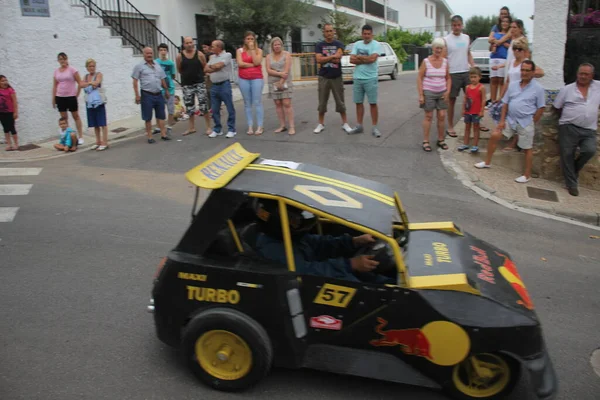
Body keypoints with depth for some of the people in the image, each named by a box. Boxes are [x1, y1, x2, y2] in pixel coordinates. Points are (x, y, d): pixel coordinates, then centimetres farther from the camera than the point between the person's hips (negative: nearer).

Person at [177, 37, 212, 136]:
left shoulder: (199, 54, -5)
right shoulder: (180, 56, -2)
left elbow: (205, 68, 3)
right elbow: (179, 70, 8)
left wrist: (198, 75, 6)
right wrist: (187, 75, 10)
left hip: (199, 83, -2)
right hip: (186, 85, 2)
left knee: (204, 106, -7)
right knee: (189, 107, 10)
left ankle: (208, 127, 1)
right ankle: (191, 127, 21)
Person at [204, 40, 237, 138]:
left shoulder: (227, 55, -4)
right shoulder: (212, 57, 17)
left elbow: (218, 65, -16)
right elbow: (206, 69, 10)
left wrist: (211, 66, 4)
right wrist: (215, 68, -6)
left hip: (224, 85, -7)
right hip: (214, 86, 7)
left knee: (230, 108, -2)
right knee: (215, 109, 9)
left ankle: (231, 129, 5)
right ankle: (217, 129, 18)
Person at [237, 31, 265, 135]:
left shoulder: (259, 50, 6)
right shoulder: (240, 51, 7)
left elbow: (256, 62, -10)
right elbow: (240, 63, -8)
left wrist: (252, 49, -7)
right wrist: (252, 65, -8)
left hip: (257, 78, -1)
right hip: (243, 79, 1)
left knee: (257, 102, -4)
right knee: (247, 103, 3)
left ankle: (260, 127, -1)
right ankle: (250, 126, 7)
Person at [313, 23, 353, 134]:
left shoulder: (339, 44, 1)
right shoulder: (319, 45, 3)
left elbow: (337, 59, -14)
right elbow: (319, 60, -13)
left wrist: (325, 58, -9)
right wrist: (332, 56, -14)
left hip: (337, 77, 0)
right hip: (323, 77, 1)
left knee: (340, 102, 4)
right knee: (322, 102, 6)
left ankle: (345, 123, 12)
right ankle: (321, 124, 16)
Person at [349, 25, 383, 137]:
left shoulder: (376, 45, -4)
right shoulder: (356, 44, 8)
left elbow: (372, 58, -19)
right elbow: (352, 60, -2)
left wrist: (358, 57, -6)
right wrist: (366, 59, -12)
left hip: (371, 78, -4)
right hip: (357, 78, 5)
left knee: (373, 103, -1)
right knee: (358, 103, 10)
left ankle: (375, 128, 5)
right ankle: (359, 126, 20)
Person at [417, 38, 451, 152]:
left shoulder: (445, 61, 5)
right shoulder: (426, 61, -6)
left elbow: (448, 78, 13)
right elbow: (419, 78, -6)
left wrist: (448, 91, 0)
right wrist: (421, 95, -11)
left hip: (442, 93, 3)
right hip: (429, 92, -3)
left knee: (442, 116, 3)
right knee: (428, 116, 1)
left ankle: (440, 140, 18)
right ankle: (426, 141, 8)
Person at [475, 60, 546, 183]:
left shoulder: (538, 88, -8)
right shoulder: (513, 85, 5)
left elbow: (541, 108, -7)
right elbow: (505, 103, 7)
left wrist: (531, 123, -6)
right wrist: (502, 120, 1)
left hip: (526, 123, -5)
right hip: (510, 120, 5)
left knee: (527, 149, 5)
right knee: (494, 136, 2)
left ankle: (527, 175, 14)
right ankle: (487, 162, 18)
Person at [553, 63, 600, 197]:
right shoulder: (567, 89, 2)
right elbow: (556, 107, 8)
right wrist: (569, 116, 9)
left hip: (589, 130, 1)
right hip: (568, 128, -1)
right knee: (567, 156, 0)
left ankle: (575, 169, 9)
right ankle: (572, 184, 14)